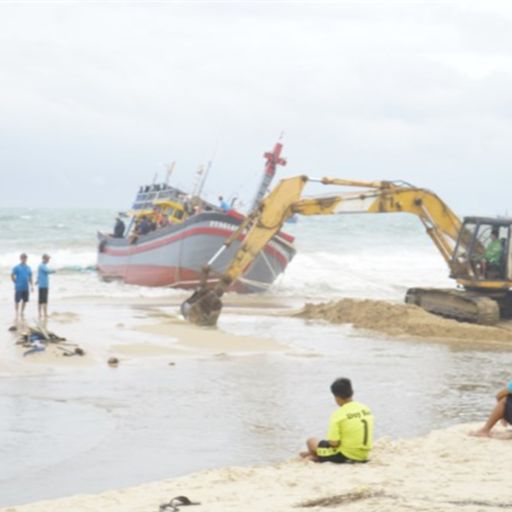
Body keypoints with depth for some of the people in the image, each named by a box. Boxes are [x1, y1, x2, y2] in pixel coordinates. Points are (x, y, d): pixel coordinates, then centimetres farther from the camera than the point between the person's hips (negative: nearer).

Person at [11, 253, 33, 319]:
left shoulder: (28, 268, 10)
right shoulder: (17, 267, -5)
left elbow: (30, 277, 15)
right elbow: (12, 276, -3)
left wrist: (31, 286, 8)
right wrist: (16, 283, -3)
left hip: (26, 288, 5)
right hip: (19, 288, -5)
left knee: (25, 300, 10)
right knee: (17, 300, -2)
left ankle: (22, 311, 24)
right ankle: (17, 313, 4)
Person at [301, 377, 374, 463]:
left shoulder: (338, 414, -19)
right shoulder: (366, 409, 0)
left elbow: (334, 443, -20)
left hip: (345, 457, -7)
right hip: (364, 456, 7)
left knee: (312, 441, 12)